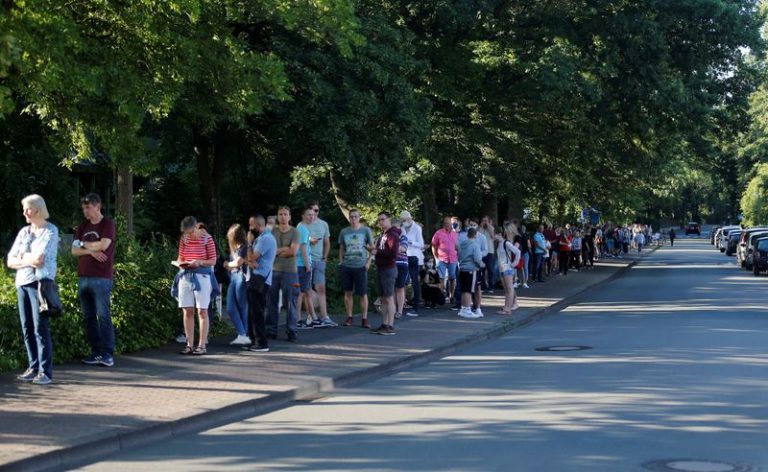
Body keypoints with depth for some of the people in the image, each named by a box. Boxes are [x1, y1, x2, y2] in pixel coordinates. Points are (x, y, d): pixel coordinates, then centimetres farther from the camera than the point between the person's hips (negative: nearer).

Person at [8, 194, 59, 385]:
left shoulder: (50, 231, -2)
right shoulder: (24, 232, 15)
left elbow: (39, 259, -13)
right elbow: (10, 261, 10)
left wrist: (22, 257, 2)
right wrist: (28, 261, -5)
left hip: (39, 282, -6)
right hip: (22, 283, 6)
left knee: (40, 328, -9)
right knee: (27, 329, 6)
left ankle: (45, 371, -7)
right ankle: (33, 367, 12)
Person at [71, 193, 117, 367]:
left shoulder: (107, 224, -2)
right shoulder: (83, 227, 16)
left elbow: (103, 245, -16)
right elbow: (74, 250, 9)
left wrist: (84, 244, -1)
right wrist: (91, 251, -9)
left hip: (101, 278, -6)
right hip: (83, 277, 6)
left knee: (103, 315, -8)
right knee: (88, 317, 6)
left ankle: (108, 353, -7)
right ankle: (96, 352, 11)